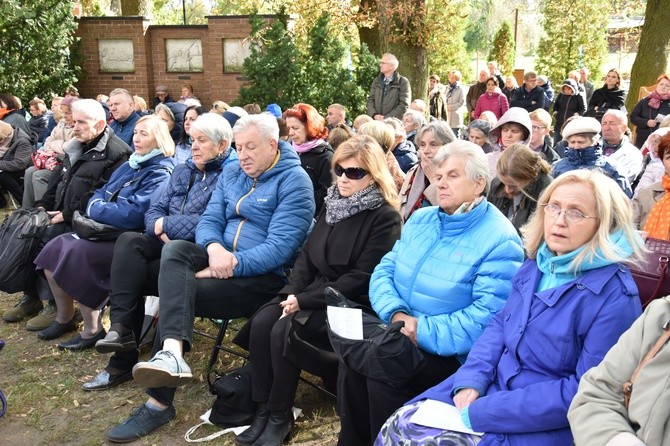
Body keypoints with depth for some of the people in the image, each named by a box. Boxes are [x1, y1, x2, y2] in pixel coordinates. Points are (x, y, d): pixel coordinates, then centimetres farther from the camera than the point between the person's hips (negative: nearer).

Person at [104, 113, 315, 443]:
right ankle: (171, 354, -45)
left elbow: (279, 247, -18)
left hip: (264, 275, -7)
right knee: (175, 250, -26)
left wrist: (230, 265, -23)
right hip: (221, 258, 7)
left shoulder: (294, 181, -9)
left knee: (176, 293, -25)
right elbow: (210, 220, 8)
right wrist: (214, 248, -16)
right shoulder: (231, 173, 14)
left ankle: (159, 402, -18)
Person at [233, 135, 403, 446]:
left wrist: (305, 300, -19)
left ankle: (280, 417, -7)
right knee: (261, 323, -17)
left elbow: (360, 277, -17)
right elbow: (307, 254, 12)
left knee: (283, 331, -25)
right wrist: (292, 292, -6)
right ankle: (262, 409, -9)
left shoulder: (385, 218, -11)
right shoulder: (333, 204, 13)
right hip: (314, 291, 7)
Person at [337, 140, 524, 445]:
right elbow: (384, 271, 7)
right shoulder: (420, 219, 10)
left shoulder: (499, 241, -13)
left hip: (450, 352, -6)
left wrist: (423, 332, -24)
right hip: (400, 334, 6)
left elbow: (489, 317, -21)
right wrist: (396, 313, -13)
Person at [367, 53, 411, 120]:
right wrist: (374, 115, -7)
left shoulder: (403, 82, 1)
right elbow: (370, 100, 13)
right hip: (376, 122, 4)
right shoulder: (376, 81, 16)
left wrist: (386, 118, -14)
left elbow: (404, 105, -7)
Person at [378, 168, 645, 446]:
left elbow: (586, 392, -20)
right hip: (494, 386, 7)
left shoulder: (614, 296, -17)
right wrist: (470, 379, -7)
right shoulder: (537, 264, 6)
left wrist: (482, 414, -21)